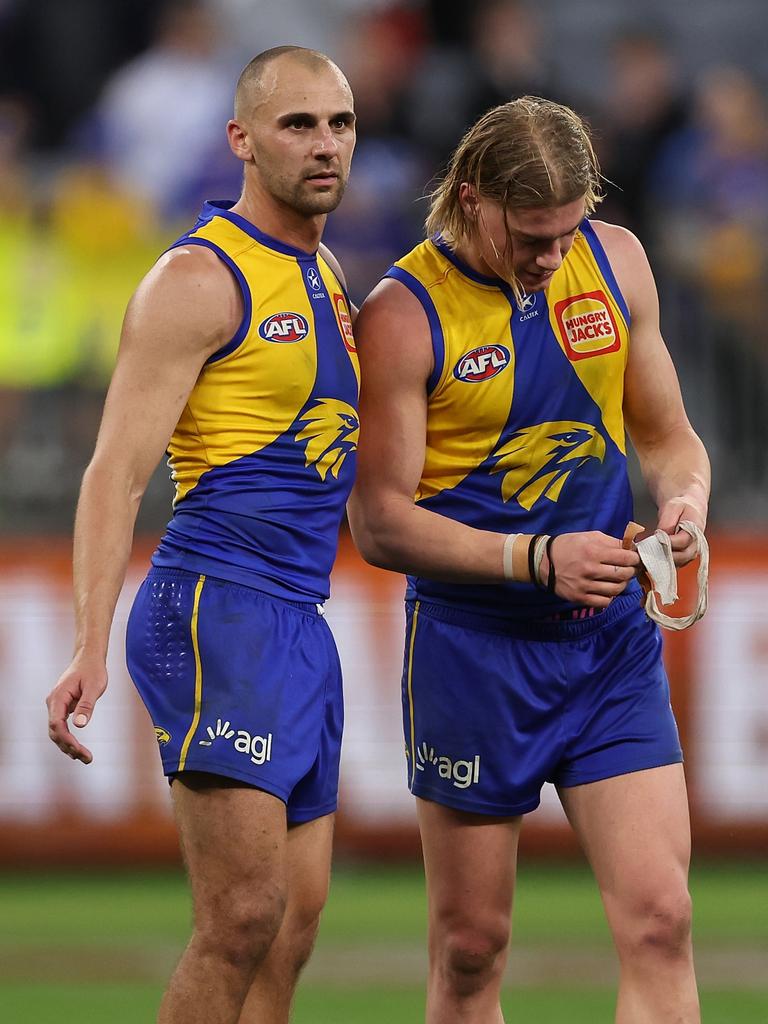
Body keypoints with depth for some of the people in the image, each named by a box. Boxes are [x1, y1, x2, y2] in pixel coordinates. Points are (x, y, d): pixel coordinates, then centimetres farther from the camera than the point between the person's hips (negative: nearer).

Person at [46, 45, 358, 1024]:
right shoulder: (199, 278, -8)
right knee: (244, 916, -17)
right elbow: (116, 470, -14)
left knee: (295, 921, 5)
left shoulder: (324, 280, 18)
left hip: (299, 625, 9)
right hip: (217, 608, -9)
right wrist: (90, 649, -25)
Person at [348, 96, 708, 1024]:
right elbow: (379, 522, -11)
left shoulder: (616, 261, 4)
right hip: (473, 651, -3)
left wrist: (684, 497, -8)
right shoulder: (402, 314, -11)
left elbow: (665, 433, 15)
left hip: (611, 641, 3)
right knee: (470, 948, 3)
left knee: (658, 920, -9)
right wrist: (539, 557, -21)